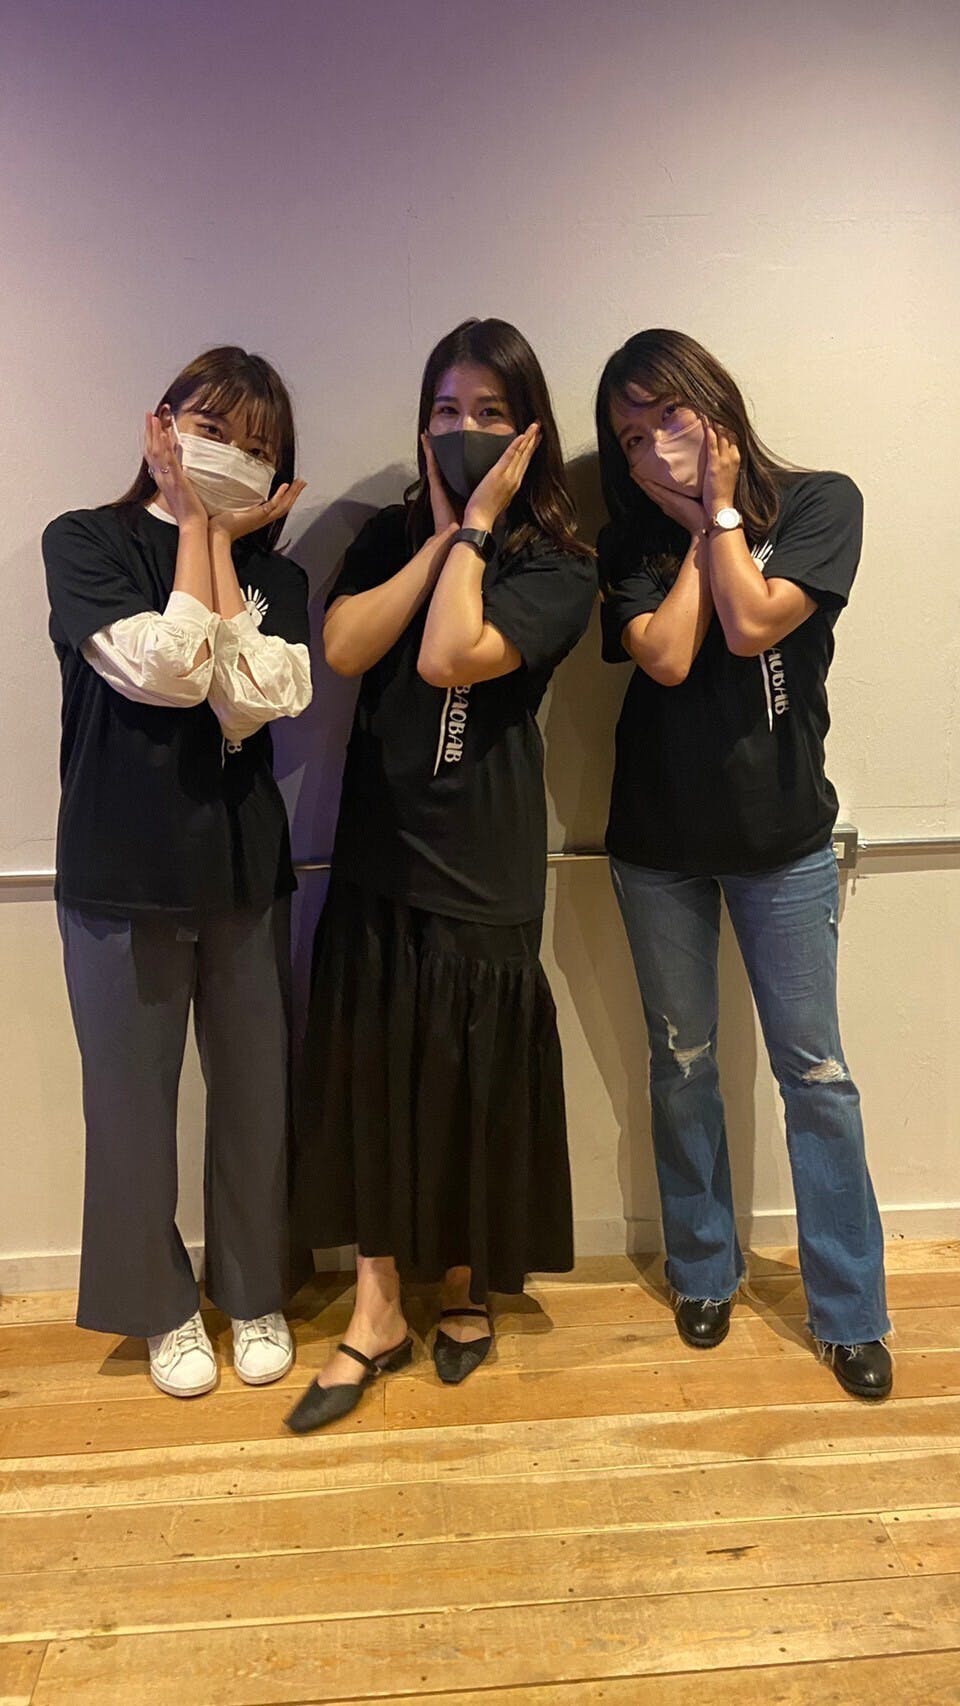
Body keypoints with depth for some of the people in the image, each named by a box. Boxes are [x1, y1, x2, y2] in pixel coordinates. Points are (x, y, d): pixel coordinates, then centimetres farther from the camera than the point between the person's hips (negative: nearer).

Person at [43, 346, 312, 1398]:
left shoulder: (272, 574, 6)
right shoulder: (85, 542, -2)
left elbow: (255, 699, -13)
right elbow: (164, 670, -19)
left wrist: (224, 540, -8)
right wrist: (193, 525, -9)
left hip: (244, 867, 3)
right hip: (121, 872, -2)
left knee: (254, 1093, 10)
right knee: (133, 1099, 9)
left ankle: (254, 1294, 33)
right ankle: (162, 1307, 31)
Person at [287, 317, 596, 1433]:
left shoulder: (557, 565, -2)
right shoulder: (391, 536, 10)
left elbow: (449, 658, -20)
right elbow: (342, 649, -10)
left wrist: (477, 524, -10)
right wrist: (440, 534, -7)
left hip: (482, 867, -3)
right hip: (376, 850, 4)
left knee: (472, 1082, 8)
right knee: (369, 1076, 7)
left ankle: (466, 1286, 32)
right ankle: (377, 1311, 24)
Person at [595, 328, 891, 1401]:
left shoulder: (820, 504, -4)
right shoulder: (633, 543, 2)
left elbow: (751, 626, -19)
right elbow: (666, 657, -15)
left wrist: (719, 513, -9)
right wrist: (697, 528, -9)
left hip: (783, 837, -2)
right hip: (658, 840, 2)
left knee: (814, 1071, 3)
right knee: (681, 1064, 12)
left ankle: (849, 1311, 19)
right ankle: (703, 1273, 31)